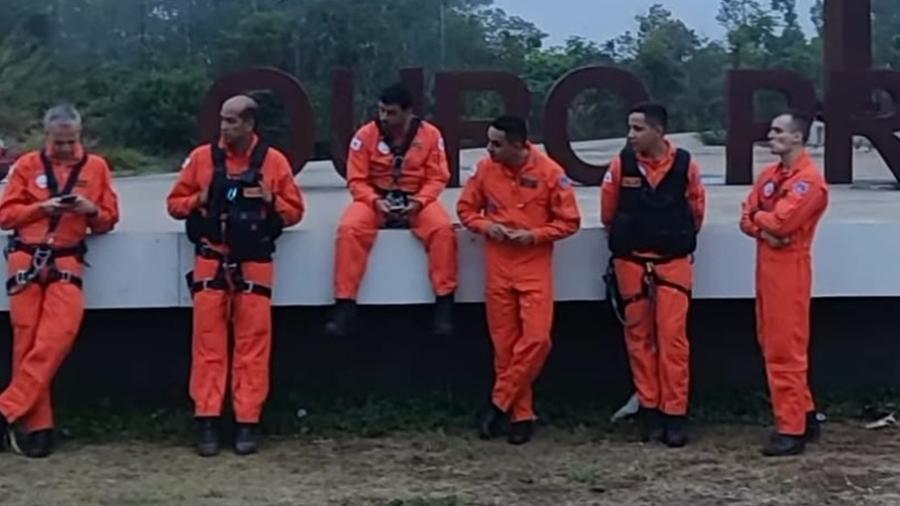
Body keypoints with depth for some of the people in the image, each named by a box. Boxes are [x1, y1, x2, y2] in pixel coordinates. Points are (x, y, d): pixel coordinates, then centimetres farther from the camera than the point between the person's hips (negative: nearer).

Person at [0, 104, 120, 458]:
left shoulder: (96, 167, 10)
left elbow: (109, 220, 13)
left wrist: (91, 210, -8)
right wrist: (41, 207, -11)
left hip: (66, 262, 0)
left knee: (58, 336, -18)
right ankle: (36, 425, 1)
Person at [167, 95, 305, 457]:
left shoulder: (274, 161, 3)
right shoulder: (202, 157, 5)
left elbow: (295, 211, 7)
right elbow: (174, 203, 10)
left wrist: (271, 201, -12)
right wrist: (198, 201, -10)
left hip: (254, 265, 0)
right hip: (210, 263, 1)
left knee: (253, 343, 0)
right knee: (209, 342, -1)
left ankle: (247, 423, 6)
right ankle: (207, 421, 4)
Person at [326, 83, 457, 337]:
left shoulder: (430, 134, -4)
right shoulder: (365, 135, -6)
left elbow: (437, 178, -2)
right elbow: (357, 180, -4)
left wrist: (418, 201, -19)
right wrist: (375, 201, -22)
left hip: (417, 200, 0)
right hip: (375, 200, 0)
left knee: (443, 229, -30)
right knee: (349, 229, -30)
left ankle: (444, 302, -20)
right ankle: (344, 304, -24)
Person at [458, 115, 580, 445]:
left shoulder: (550, 173, -9)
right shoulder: (485, 169, -1)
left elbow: (569, 221, -4)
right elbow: (466, 208, 11)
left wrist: (534, 235, -16)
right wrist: (486, 226, -9)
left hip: (535, 266, -2)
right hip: (498, 266, 3)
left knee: (536, 337, -14)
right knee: (504, 343, 3)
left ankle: (499, 404, 1)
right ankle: (521, 414, 13)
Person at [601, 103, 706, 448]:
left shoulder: (685, 165, -7)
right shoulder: (622, 164, -6)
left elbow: (696, 211, 8)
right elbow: (608, 213, 8)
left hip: (674, 262, -1)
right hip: (631, 262, 1)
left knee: (672, 337, -5)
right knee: (639, 337, 6)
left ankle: (674, 414, 1)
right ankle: (649, 410, 15)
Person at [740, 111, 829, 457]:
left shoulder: (809, 180, -15)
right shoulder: (769, 175, 14)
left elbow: (780, 221, -24)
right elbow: (747, 218, 9)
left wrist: (759, 215, -3)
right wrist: (763, 230, -12)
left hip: (789, 268, -9)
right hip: (766, 265, 9)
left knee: (786, 350, -8)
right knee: (772, 345, 15)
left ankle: (792, 429, -3)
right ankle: (804, 415, 26)